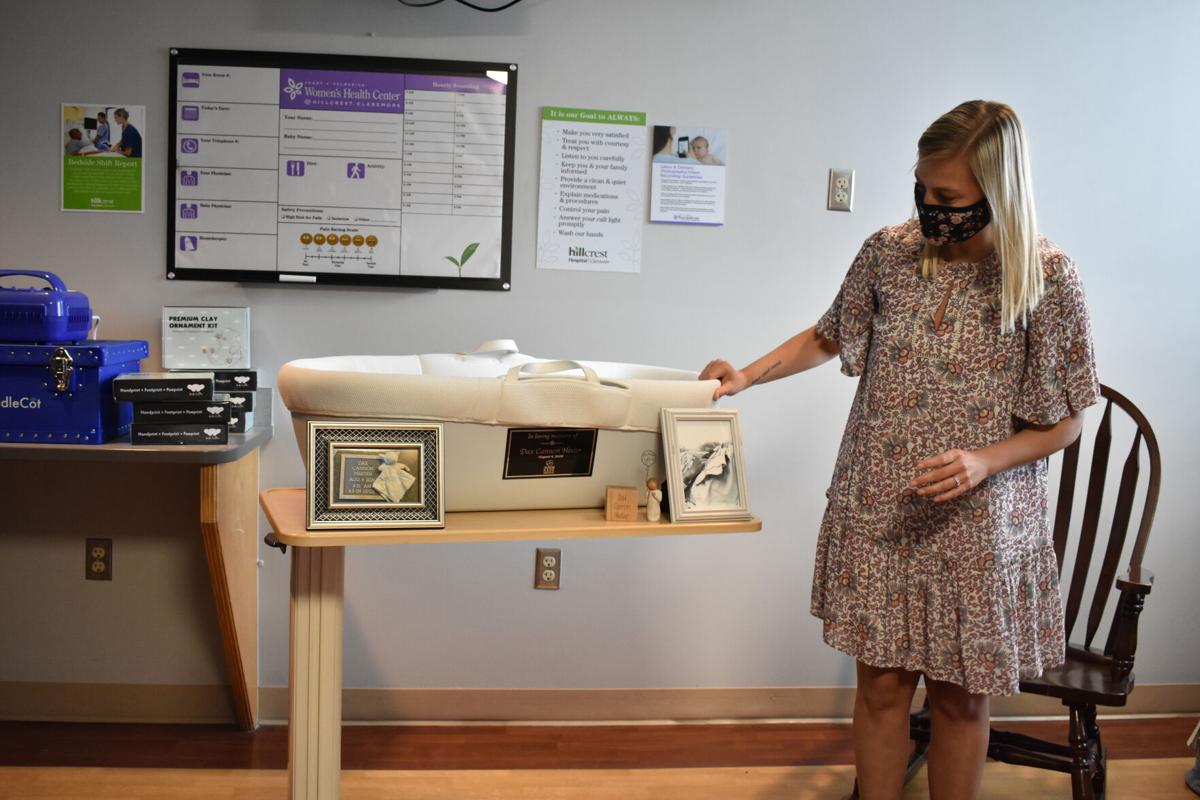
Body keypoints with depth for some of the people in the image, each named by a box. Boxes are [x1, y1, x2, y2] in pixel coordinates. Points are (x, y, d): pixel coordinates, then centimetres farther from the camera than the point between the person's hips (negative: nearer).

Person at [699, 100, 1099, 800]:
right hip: (877, 514, 2)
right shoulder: (890, 252, -2)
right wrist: (747, 375, 1)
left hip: (978, 525, -2)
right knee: (882, 685, 8)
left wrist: (984, 462, -19)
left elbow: (1065, 421, -4)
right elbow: (829, 337, 15)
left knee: (959, 696, 11)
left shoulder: (1049, 277, -10)